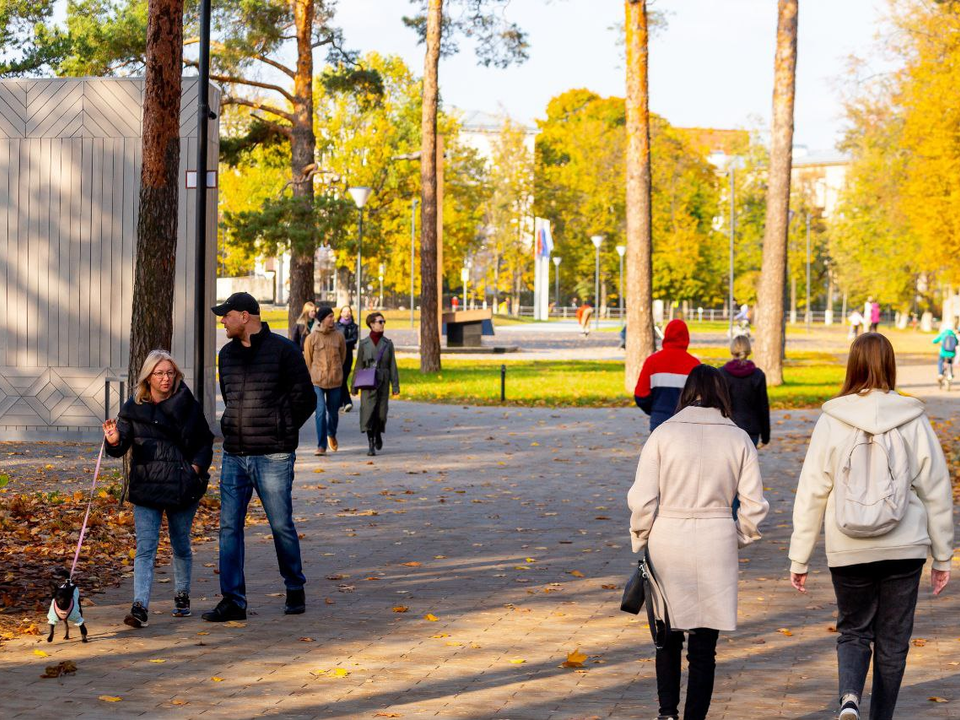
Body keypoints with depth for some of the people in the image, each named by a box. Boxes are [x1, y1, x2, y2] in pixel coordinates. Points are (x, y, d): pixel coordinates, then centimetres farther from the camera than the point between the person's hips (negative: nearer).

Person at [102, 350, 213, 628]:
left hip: (183, 488, 1)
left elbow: (206, 442, 12)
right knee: (145, 547, -9)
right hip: (147, 488, -1)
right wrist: (114, 442, -26)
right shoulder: (133, 408, 2)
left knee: (181, 545, 13)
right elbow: (122, 446, -3)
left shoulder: (188, 405, 3)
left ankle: (182, 595, 33)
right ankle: (140, 607, -15)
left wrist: (197, 466, -4)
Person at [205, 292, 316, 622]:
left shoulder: (283, 350, -6)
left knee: (282, 526, 3)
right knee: (229, 527, 0)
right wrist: (240, 428, 15)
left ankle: (295, 590, 22)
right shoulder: (228, 353, 12)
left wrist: (279, 432, 3)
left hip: (273, 458, -5)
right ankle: (233, 601, 3)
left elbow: (305, 399, -2)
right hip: (234, 456, 5)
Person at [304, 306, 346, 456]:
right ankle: (321, 446, -4)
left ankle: (331, 435, 40)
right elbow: (307, 359, 7)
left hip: (335, 380, 2)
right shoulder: (312, 338, -3)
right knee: (320, 412, -9)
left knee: (333, 411, 11)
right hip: (317, 381, -2)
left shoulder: (339, 336, 2)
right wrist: (313, 376, 10)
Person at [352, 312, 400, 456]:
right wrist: (355, 386, 4)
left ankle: (378, 434, 34)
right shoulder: (364, 344, 1)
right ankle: (371, 445, -4)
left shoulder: (388, 343, 5)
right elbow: (359, 366, 5)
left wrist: (395, 385, -1)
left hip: (383, 382, 2)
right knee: (368, 411, -9)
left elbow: (393, 366, 4)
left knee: (381, 412, 3)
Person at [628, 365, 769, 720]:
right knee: (704, 645, 9)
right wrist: (737, 539, 15)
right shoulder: (738, 439, 0)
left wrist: (640, 542, 7)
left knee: (668, 636, 17)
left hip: (667, 545, 0)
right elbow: (754, 505, -1)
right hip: (716, 549, 1)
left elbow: (642, 500, -7)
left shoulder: (663, 434, -4)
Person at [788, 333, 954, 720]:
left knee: (853, 630, 15)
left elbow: (811, 493, -3)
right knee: (893, 640, 13)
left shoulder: (832, 422, -6)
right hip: (904, 549, 0)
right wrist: (942, 556, 11)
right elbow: (936, 492, 1)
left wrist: (799, 558, 5)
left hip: (849, 550, 0)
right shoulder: (913, 420, -4)